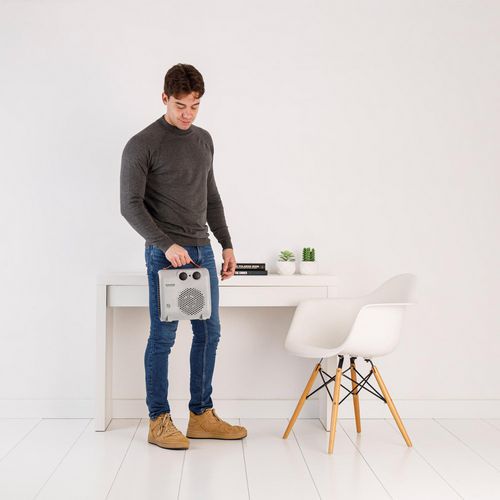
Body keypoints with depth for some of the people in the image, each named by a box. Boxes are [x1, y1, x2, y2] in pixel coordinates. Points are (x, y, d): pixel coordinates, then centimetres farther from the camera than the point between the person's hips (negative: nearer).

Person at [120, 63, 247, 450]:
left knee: (209, 333, 8)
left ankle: (201, 415, 19)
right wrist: (166, 245, -23)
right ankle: (159, 421, 12)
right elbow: (131, 205, -13)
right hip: (165, 254, -7)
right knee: (163, 337, 0)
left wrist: (226, 244, 13)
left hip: (203, 251, 7)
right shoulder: (142, 145, -8)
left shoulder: (204, 140, 13)